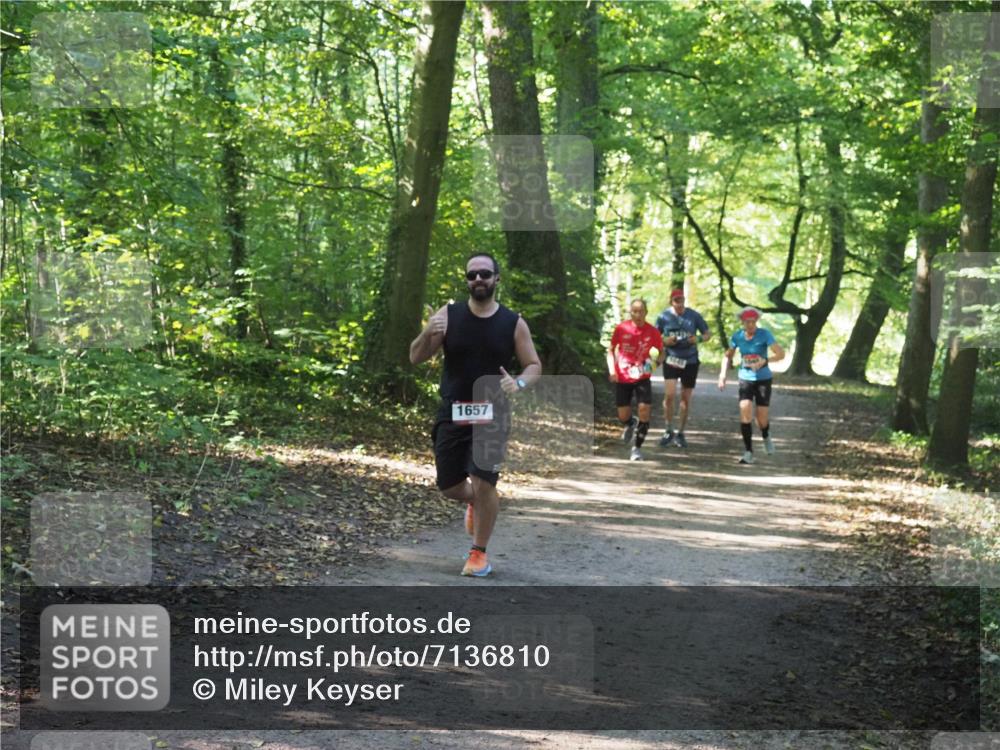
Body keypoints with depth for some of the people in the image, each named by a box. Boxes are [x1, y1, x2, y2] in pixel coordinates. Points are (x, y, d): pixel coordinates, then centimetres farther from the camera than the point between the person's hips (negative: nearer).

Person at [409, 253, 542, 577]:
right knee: (449, 486, 7)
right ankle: (475, 503, 44)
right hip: (452, 413, 2)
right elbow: (416, 358, -4)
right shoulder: (448, 315, -2)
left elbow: (534, 366, 6)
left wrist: (519, 382, -17)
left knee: (483, 482, -15)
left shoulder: (513, 323, -1)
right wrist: (428, 334, -25)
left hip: (491, 414, -2)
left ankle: (479, 553, 3)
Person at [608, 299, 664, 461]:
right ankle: (630, 425, 44)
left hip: (642, 377, -1)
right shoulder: (621, 329, -6)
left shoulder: (652, 332, -6)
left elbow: (661, 352, 8)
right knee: (623, 417, 4)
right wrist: (612, 370, -7)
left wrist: (656, 363, -13)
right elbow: (611, 350, 6)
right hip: (622, 378, 1)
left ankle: (637, 448, -1)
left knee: (645, 410, -16)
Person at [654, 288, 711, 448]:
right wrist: (664, 341, -14)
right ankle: (668, 431, -2)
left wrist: (699, 338, -15)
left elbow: (708, 333, 6)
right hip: (671, 360, -1)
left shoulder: (693, 316, -1)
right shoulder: (664, 317, -2)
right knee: (669, 394, -16)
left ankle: (681, 433, 20)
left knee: (686, 398, 6)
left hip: (690, 361, 1)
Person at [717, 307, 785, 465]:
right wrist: (722, 375, 2)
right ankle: (748, 453, -13)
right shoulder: (737, 337, -4)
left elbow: (781, 354, -21)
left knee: (762, 420, 1)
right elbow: (727, 356, 13)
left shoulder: (765, 334, -14)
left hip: (763, 380, -2)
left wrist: (764, 360, -37)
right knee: (745, 413, -17)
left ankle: (766, 436, 38)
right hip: (745, 379, 2)